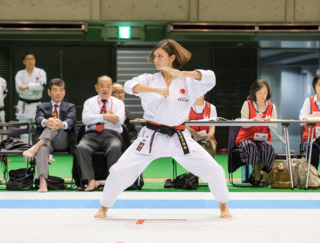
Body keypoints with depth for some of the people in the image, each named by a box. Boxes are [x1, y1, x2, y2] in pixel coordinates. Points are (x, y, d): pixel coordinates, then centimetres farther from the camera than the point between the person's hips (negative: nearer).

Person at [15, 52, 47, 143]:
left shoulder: (41, 72, 2)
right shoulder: (20, 74, 6)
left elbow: (42, 85, -15)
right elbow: (19, 88, -9)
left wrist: (27, 86, -19)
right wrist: (34, 90, -15)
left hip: (36, 105, -1)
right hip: (23, 106, 1)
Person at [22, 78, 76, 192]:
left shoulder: (70, 107, 19)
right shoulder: (42, 107, 21)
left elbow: (71, 120, -6)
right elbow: (38, 119, -4)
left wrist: (62, 124, -35)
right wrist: (45, 122, -34)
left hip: (63, 142, 0)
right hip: (46, 141, 0)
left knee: (55, 124, -30)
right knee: (43, 149, -37)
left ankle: (36, 147, -48)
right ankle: (42, 183, -54)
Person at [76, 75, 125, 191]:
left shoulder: (118, 103, 16)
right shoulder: (90, 102, 18)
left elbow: (119, 121, -4)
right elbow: (86, 119, -2)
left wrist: (95, 119, -3)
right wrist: (104, 117, -15)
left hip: (111, 135, -1)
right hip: (92, 135, 1)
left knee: (115, 148, -37)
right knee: (81, 148, -32)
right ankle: (90, 181, -29)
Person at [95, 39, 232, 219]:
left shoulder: (187, 82, -1)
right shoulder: (149, 80, 0)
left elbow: (210, 79, -18)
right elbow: (129, 86, -19)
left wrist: (181, 73, -28)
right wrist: (157, 90, -30)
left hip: (179, 138, 0)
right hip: (152, 137, 0)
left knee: (213, 170, -4)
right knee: (119, 171, -6)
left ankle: (223, 206, 22)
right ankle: (104, 207, 17)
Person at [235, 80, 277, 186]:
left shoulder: (271, 107, 11)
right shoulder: (248, 104, 2)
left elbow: (274, 127, 3)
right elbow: (244, 124, -7)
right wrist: (254, 120, -23)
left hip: (263, 139, 2)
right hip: (246, 138, -2)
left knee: (268, 147, -32)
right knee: (251, 147, -36)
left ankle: (255, 175, -10)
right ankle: (258, 175, -11)